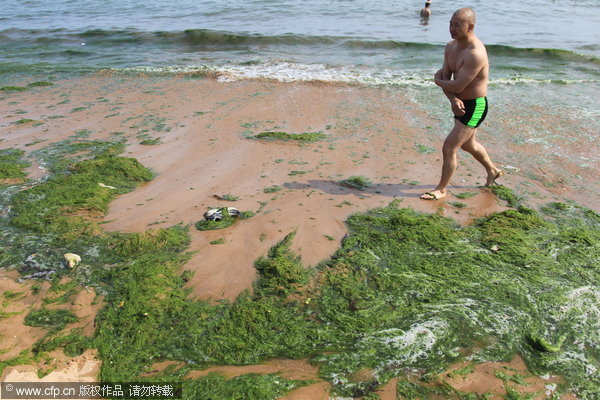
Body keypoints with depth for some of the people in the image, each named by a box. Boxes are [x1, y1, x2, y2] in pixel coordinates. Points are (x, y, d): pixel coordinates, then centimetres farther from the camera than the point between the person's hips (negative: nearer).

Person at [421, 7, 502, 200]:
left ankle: (441, 189, 9)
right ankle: (493, 171, 51)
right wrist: (453, 100, -20)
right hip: (462, 104, 10)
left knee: (448, 148, -9)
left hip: (474, 107, -10)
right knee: (468, 144, 27)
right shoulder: (451, 46, -1)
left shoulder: (475, 54, -29)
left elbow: (457, 86, -29)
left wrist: (437, 80, -9)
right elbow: (445, 78, -2)